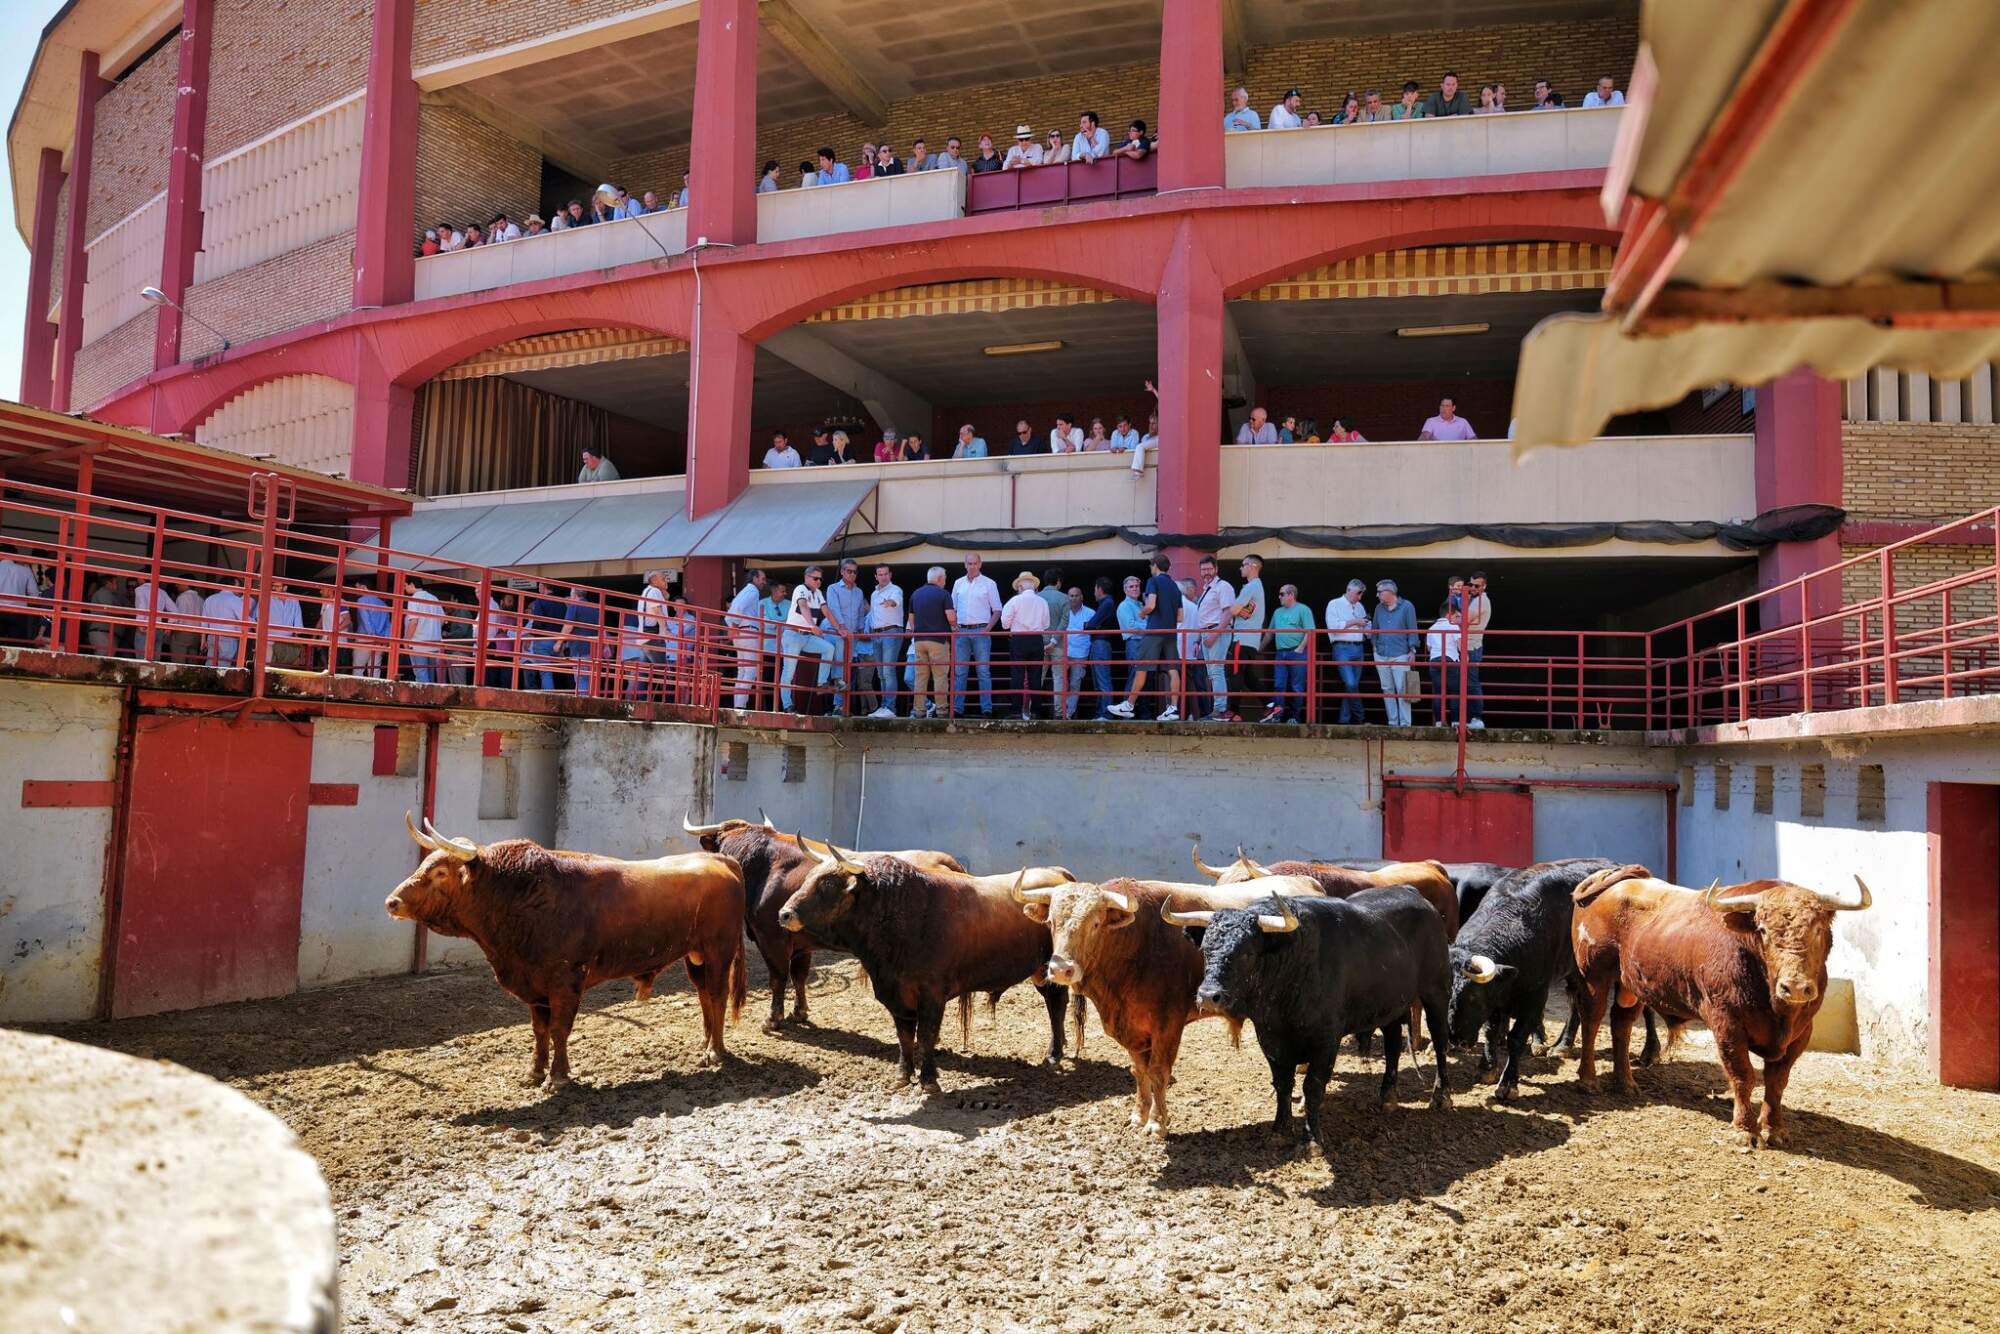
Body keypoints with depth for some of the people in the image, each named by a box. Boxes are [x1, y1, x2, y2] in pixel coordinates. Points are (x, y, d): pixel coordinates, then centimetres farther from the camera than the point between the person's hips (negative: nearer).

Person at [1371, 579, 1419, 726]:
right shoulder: (1379, 608, 12)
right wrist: (1375, 645, 5)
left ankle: (1405, 723, -3)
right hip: (1381, 655, 5)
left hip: (1400, 655, -5)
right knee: (1387, 690, 7)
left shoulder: (1406, 607, 0)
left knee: (1402, 690, -6)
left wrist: (1412, 650, -6)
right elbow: (1374, 629, 18)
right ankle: (1392, 722, 13)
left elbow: (1412, 630, 0)